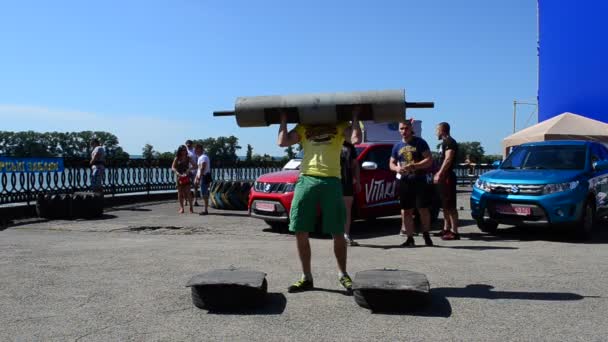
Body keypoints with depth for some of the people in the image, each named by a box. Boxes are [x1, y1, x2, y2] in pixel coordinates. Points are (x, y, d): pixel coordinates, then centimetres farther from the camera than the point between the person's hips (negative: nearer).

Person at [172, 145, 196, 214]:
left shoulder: (188, 158, 5)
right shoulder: (177, 159, 3)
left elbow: (194, 165, 2)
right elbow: (173, 167, -3)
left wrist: (189, 169, -17)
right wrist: (177, 172, -21)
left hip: (186, 176, 0)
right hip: (179, 177, 0)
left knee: (188, 192, -7)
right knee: (180, 192, 1)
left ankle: (191, 207, 2)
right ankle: (181, 208, 5)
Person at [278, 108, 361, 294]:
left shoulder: (340, 125, 16)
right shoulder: (303, 127, 20)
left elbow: (356, 139, -3)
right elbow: (282, 142, 7)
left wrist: (355, 115, 4)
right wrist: (283, 119, 13)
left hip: (331, 180, -2)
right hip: (306, 179, 2)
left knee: (337, 233, 1)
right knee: (300, 232, 2)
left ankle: (343, 274, 20)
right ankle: (306, 277, 16)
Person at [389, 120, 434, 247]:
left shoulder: (420, 142, 0)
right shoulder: (397, 146, 13)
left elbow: (429, 160, -6)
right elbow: (391, 163, 18)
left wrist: (413, 166, -19)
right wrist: (397, 168, -6)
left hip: (420, 180, -3)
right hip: (404, 181, 4)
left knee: (423, 209, -1)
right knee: (406, 211, 3)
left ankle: (426, 235, 18)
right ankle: (410, 239, 11)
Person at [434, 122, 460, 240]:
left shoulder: (449, 142, -12)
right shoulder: (445, 142, 20)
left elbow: (448, 160, -22)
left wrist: (439, 174, -23)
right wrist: (439, 173, 22)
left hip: (448, 177, -11)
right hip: (444, 177, 11)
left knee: (450, 205, -11)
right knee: (445, 205, 14)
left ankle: (454, 232, -12)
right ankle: (446, 228, 22)